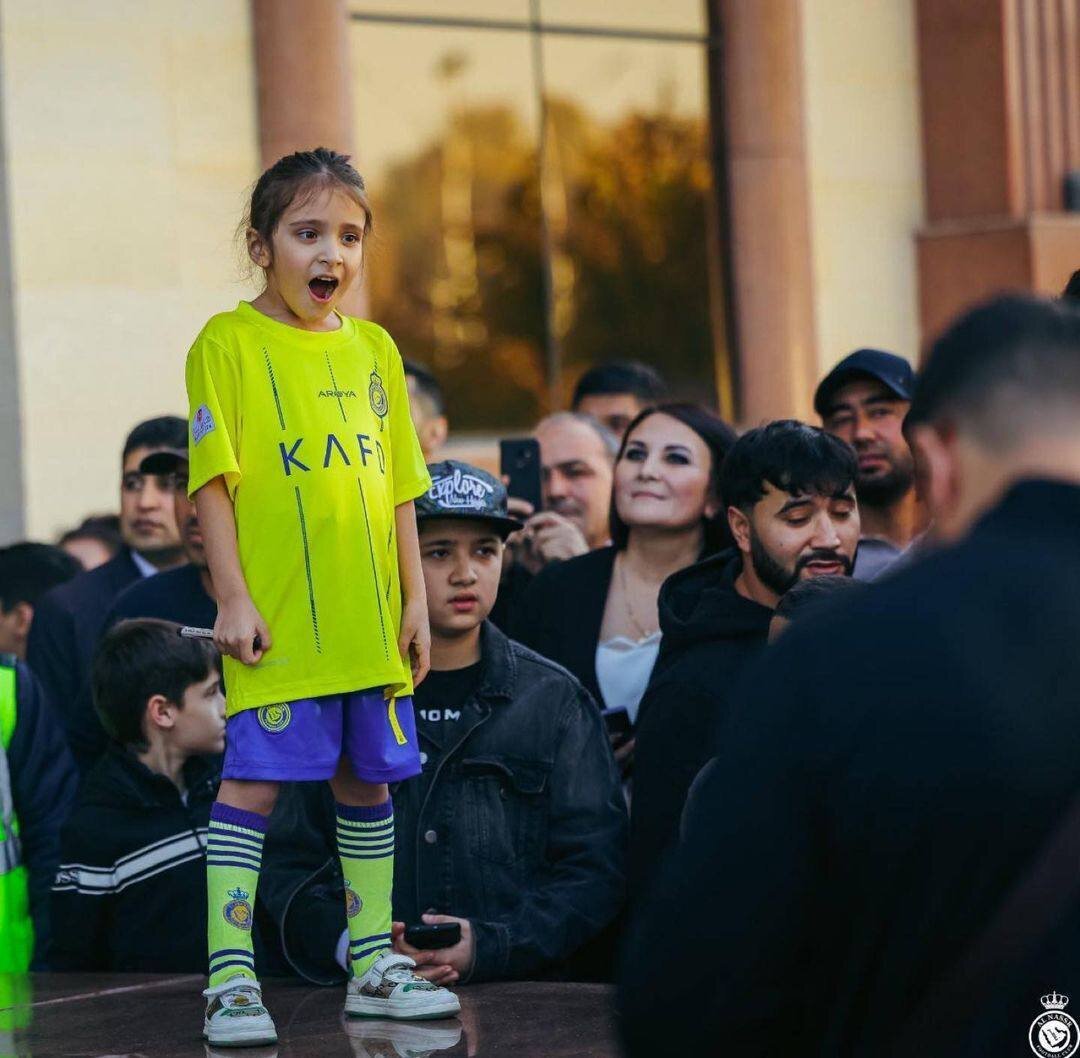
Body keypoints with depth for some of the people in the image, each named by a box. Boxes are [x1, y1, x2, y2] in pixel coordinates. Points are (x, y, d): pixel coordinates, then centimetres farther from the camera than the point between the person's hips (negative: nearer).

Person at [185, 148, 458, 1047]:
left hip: (370, 621, 6)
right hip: (277, 621, -6)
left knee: (368, 780, 12)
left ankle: (374, 965, 22)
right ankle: (231, 980, -2)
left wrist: (415, 599, 12)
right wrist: (233, 597, -12)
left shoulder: (375, 348, 12)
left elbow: (399, 485, 16)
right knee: (253, 781, -6)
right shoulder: (231, 342, -3)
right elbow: (215, 478, -7)